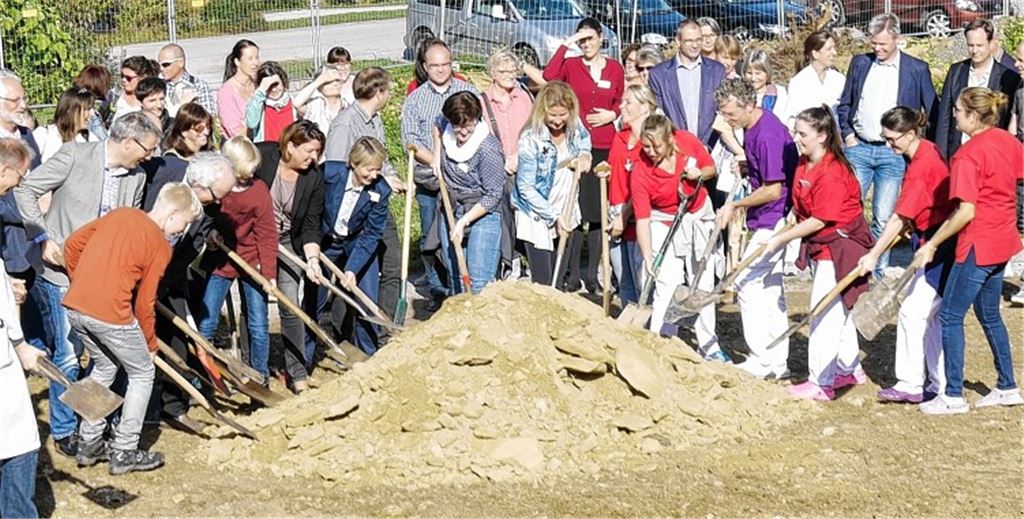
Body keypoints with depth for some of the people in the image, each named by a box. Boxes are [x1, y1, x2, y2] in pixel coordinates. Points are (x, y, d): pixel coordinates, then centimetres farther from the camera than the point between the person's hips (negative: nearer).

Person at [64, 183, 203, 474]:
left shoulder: (119, 214, 15)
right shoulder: (160, 246, -2)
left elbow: (73, 244, 14)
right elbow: (144, 303, 0)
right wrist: (150, 344, 13)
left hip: (75, 306, 7)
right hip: (110, 313, -7)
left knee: (104, 367, 28)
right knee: (142, 374, 13)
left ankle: (89, 445, 30)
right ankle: (124, 454, 15)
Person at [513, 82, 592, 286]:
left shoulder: (574, 126, -7)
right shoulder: (531, 140, -24)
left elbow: (584, 139, 20)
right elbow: (526, 188, -20)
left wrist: (584, 154, -3)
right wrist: (554, 216, -22)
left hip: (566, 210, 6)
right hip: (536, 215, -6)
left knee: (559, 277, 17)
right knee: (542, 282, -8)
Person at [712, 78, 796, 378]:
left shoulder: (767, 134, -22)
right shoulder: (752, 128, 8)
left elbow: (773, 190, -22)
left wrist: (735, 206, -11)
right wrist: (746, 168, 2)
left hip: (774, 221, -10)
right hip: (770, 221, 10)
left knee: (747, 283, -9)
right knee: (770, 288, 13)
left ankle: (761, 362, -3)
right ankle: (777, 364, 20)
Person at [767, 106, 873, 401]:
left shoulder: (832, 173, -25)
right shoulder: (804, 164, 4)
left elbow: (819, 220, -24)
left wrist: (782, 239, -19)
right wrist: (784, 235, 2)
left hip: (839, 246, -10)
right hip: (821, 245, 10)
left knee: (824, 312, -7)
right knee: (837, 311, 20)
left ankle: (821, 383, -1)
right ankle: (850, 370, 33)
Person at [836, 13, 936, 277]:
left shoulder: (917, 69, 0)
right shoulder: (860, 63, 7)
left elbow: (934, 113, 5)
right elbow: (844, 104, 14)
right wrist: (847, 135, 3)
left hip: (893, 153, -2)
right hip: (858, 148, 2)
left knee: (883, 218, 0)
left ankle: (876, 272, 10)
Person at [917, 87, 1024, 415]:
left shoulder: (967, 156, -20)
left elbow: (966, 212, -23)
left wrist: (932, 244, -16)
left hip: (978, 245, -9)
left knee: (950, 316, 0)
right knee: (989, 314, 21)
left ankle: (954, 396, 2)